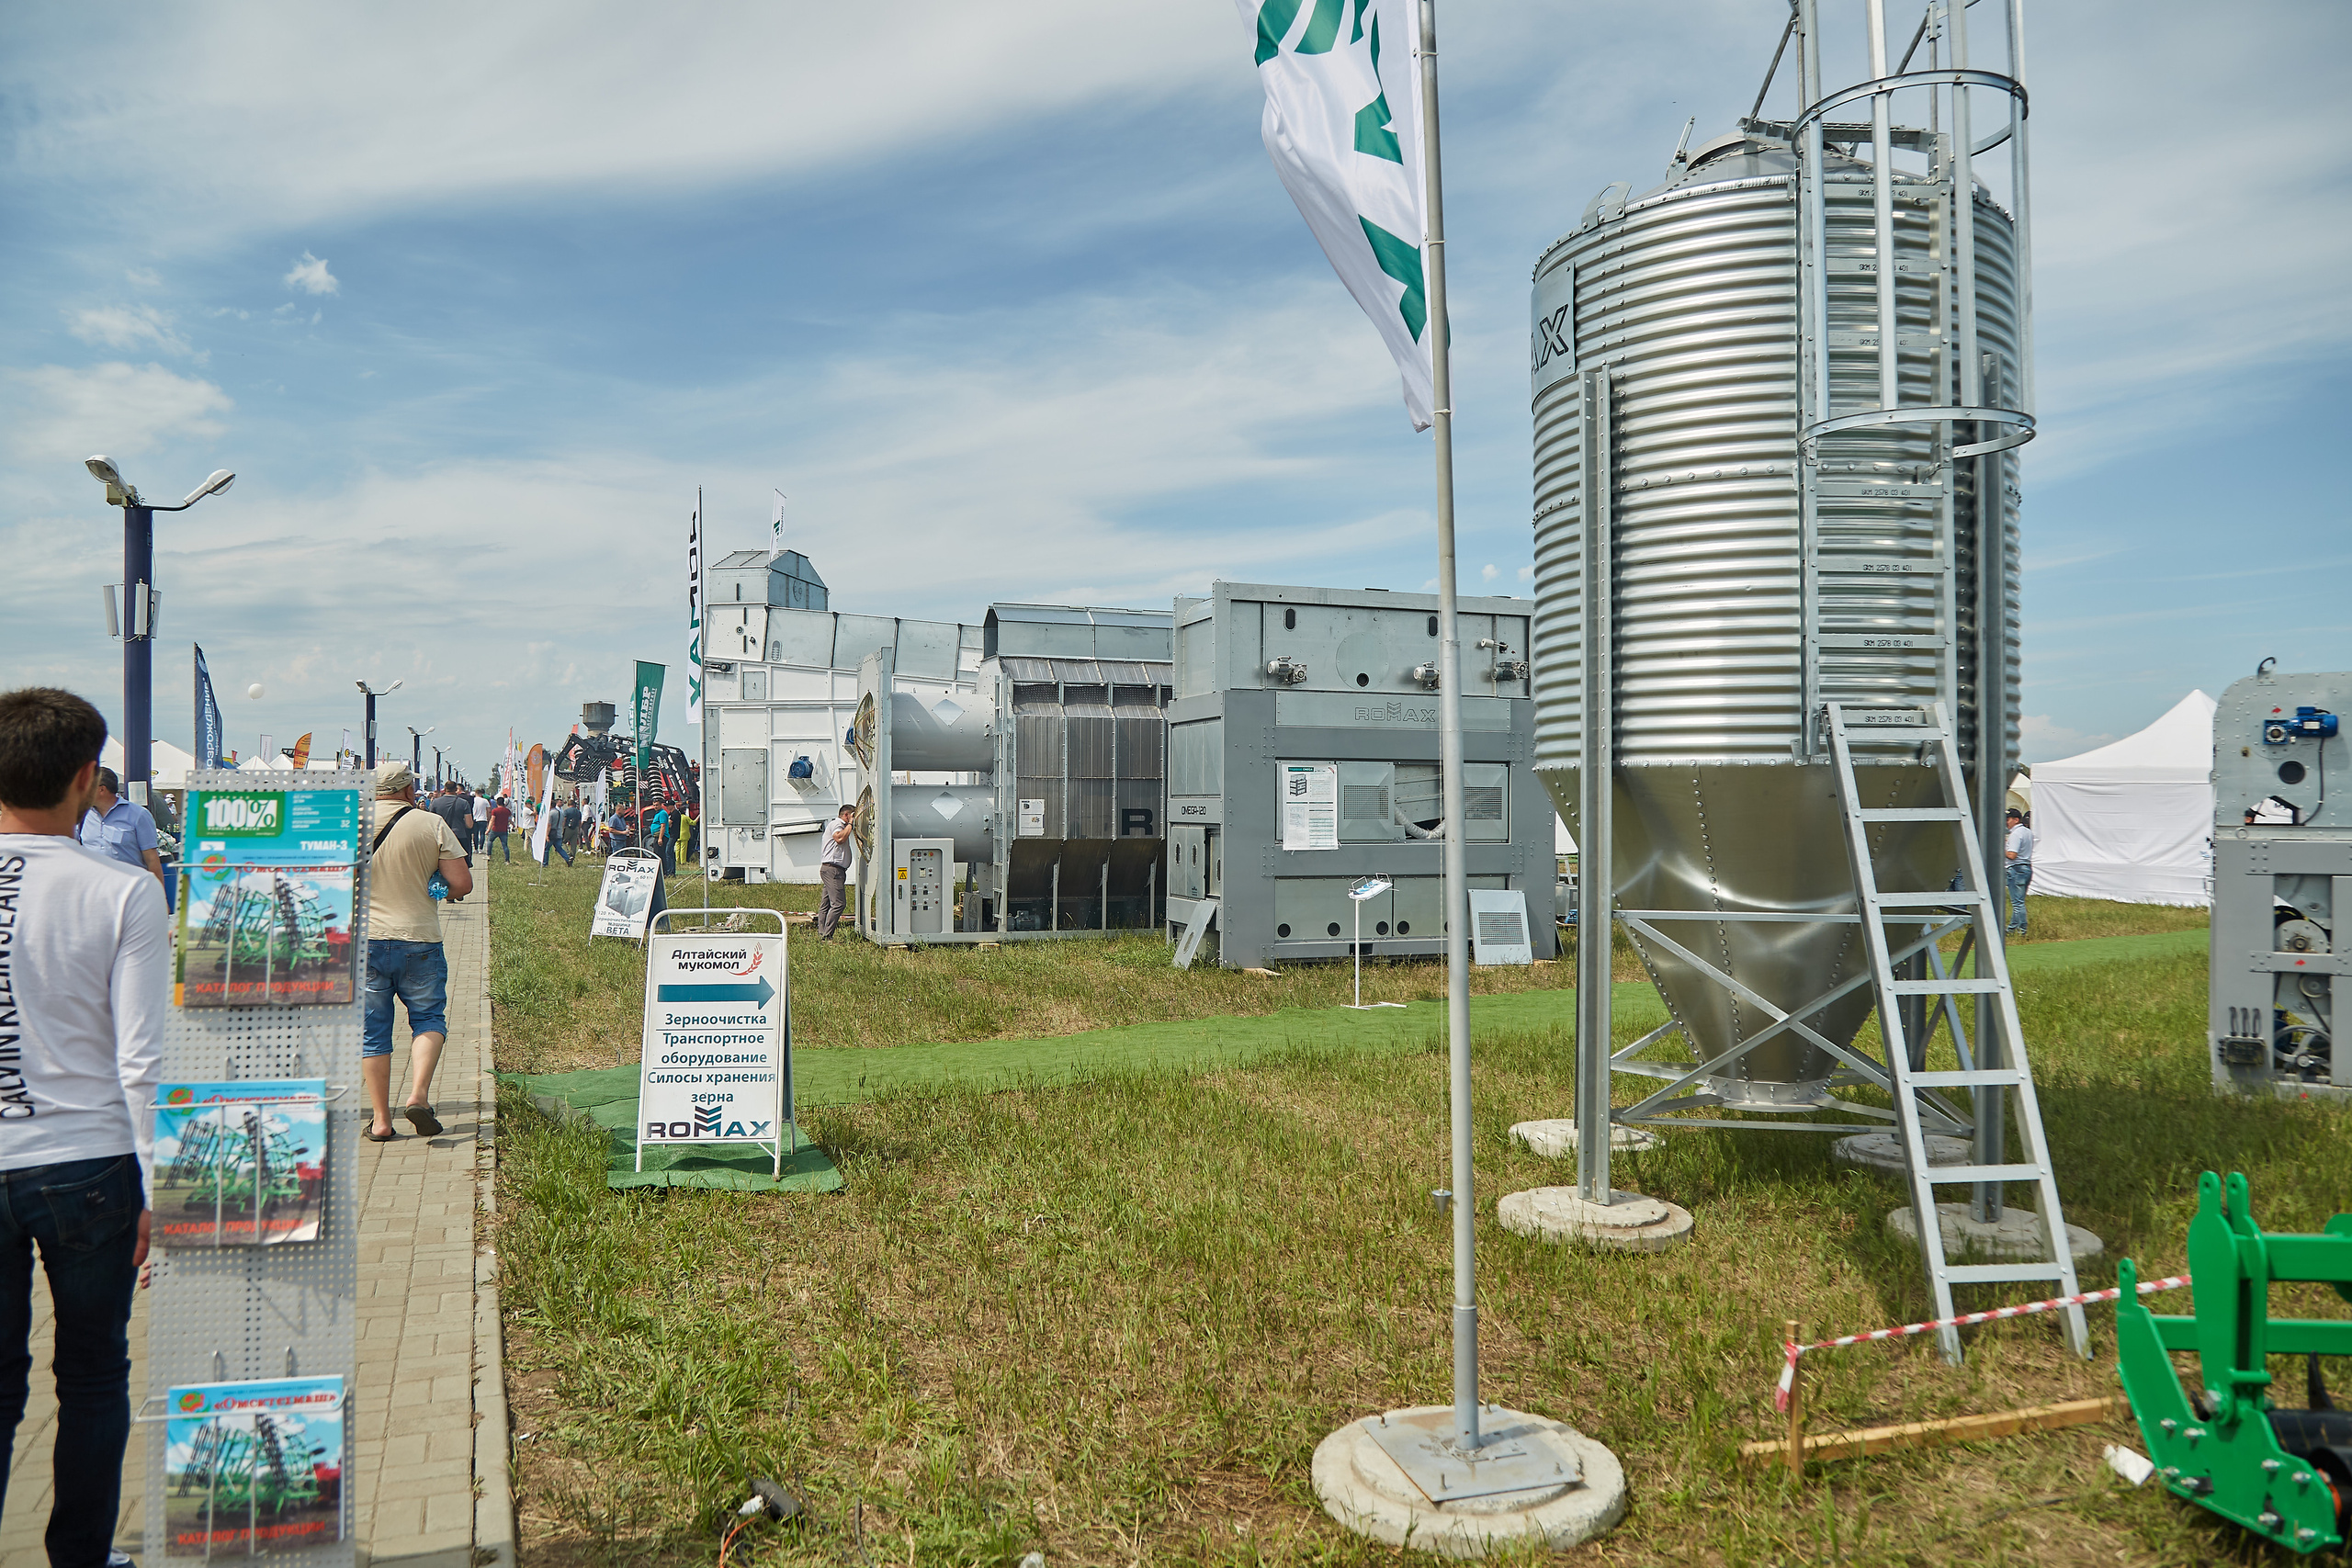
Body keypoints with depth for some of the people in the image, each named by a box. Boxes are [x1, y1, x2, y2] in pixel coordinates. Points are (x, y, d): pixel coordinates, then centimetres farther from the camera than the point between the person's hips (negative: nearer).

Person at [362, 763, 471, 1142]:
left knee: (372, 1030, 9)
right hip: (419, 940, -1)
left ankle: (381, 1119, 11)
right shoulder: (431, 824, -3)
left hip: (365, 940, 2)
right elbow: (462, 884, -5)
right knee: (428, 1018, 12)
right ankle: (419, 1094, -8)